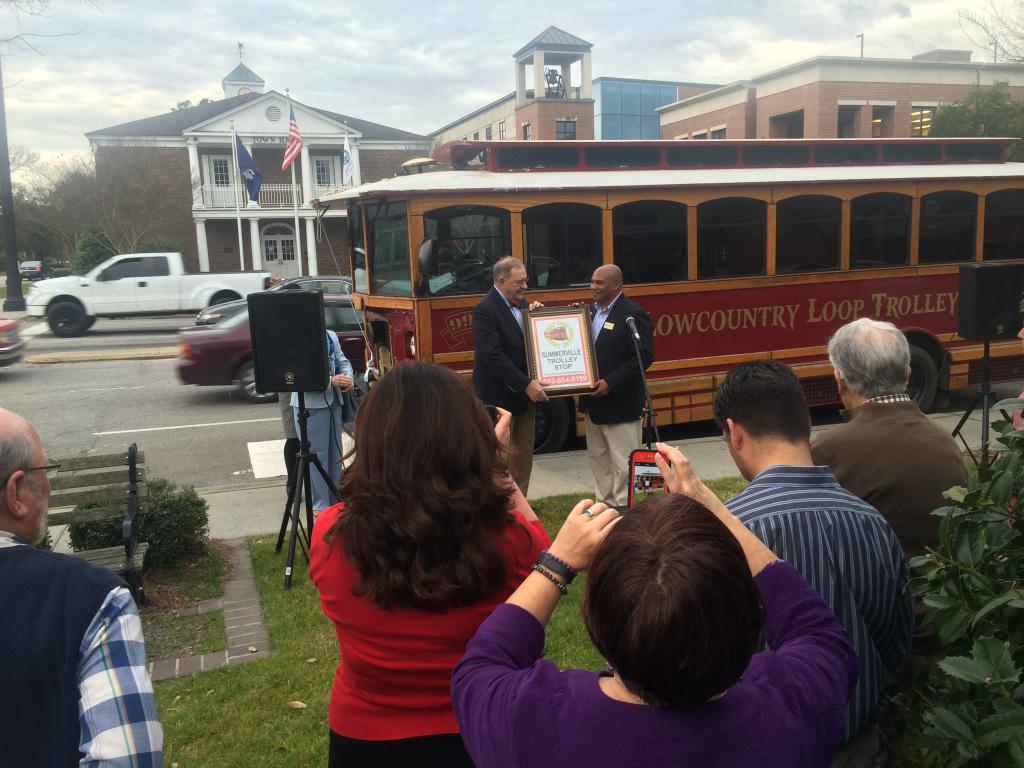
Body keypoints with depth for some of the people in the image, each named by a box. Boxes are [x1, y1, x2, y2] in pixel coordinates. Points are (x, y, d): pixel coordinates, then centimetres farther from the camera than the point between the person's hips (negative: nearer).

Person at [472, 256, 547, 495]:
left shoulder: (520, 304, 9)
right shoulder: (485, 310, -17)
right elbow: (493, 356, -25)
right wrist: (527, 385, -26)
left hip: (525, 395, 8)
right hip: (500, 397, -8)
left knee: (523, 457, 14)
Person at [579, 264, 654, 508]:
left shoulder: (633, 314, -14)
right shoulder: (591, 311, 10)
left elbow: (644, 356, -19)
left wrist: (611, 383, -22)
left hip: (621, 403, -8)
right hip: (594, 401, 8)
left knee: (622, 463, 1)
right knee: (597, 457, 17)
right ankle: (604, 504, 30)